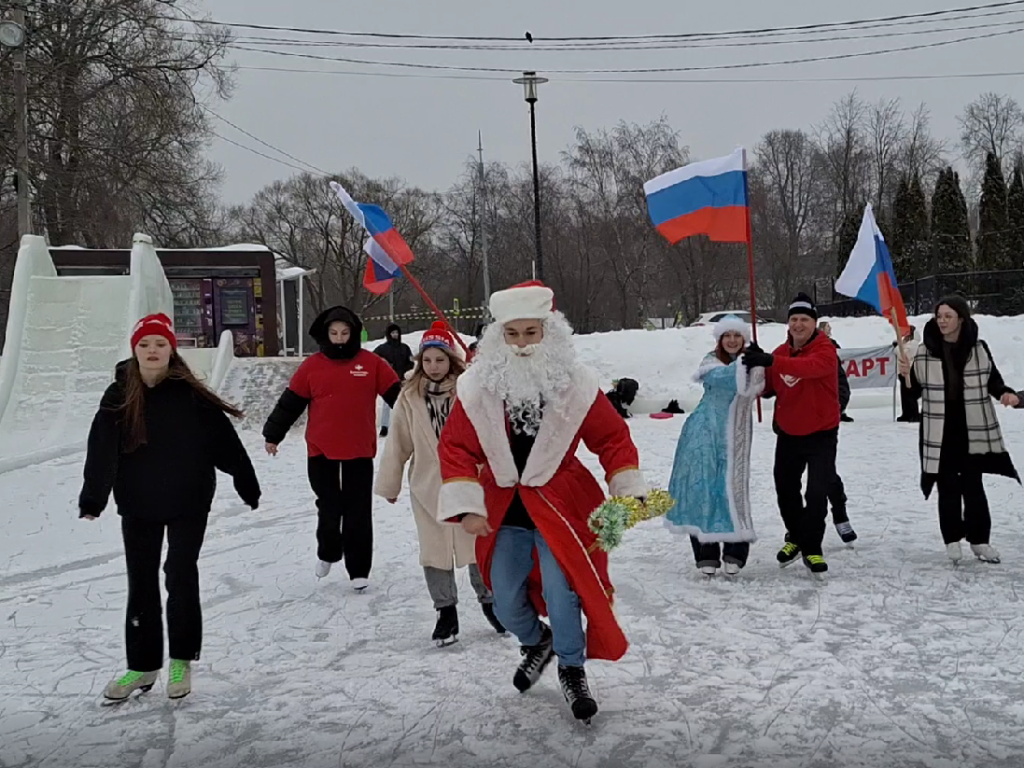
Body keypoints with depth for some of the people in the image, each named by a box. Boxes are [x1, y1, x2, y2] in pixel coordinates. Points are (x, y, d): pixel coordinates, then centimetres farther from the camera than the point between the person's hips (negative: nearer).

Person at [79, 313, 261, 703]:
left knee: (181, 576, -3)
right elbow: (101, 451, -9)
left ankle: (182, 660, 14)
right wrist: (92, 500, -18)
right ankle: (143, 665, 22)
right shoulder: (119, 396, -3)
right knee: (141, 583, 10)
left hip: (188, 502, -3)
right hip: (138, 504, 3)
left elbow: (224, 440, -5)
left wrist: (247, 485, -2)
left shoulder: (190, 394, -8)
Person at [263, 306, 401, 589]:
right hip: (321, 450, 1)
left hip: (360, 450, -1)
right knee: (329, 507, 10)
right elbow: (290, 403, 6)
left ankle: (359, 570, 11)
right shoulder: (312, 366, 0)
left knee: (358, 512, 2)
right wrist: (273, 434, 9)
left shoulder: (371, 363, -2)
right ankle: (328, 552, 35)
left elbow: (396, 395, 1)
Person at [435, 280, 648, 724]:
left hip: (560, 505, -2)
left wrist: (628, 492, -11)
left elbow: (612, 439, -2)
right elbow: (457, 446, -5)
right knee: (505, 600, 8)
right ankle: (535, 643, 41)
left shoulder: (575, 385, -9)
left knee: (560, 591, -10)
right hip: (502, 510, 2)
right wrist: (466, 506, -13)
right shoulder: (478, 387, -8)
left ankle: (572, 669, 15)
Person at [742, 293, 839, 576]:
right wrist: (758, 366, -15)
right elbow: (769, 388, 4)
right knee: (786, 490, 16)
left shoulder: (825, 351, -17)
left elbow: (808, 366, -39)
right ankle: (795, 537, 38)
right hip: (788, 433, 6)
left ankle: (811, 549, 9)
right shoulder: (781, 352, 2)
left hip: (821, 435, -6)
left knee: (816, 494, -8)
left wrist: (771, 361, -53)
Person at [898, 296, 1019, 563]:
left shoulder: (979, 349, -1)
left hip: (973, 430, 0)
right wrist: (907, 376, -18)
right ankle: (952, 540, 16)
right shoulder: (925, 351, -1)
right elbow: (915, 392, 2)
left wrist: (1006, 393, -11)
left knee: (973, 486, 6)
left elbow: (993, 380, 9)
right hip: (939, 431, 0)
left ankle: (979, 539, 18)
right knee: (948, 487, 6)